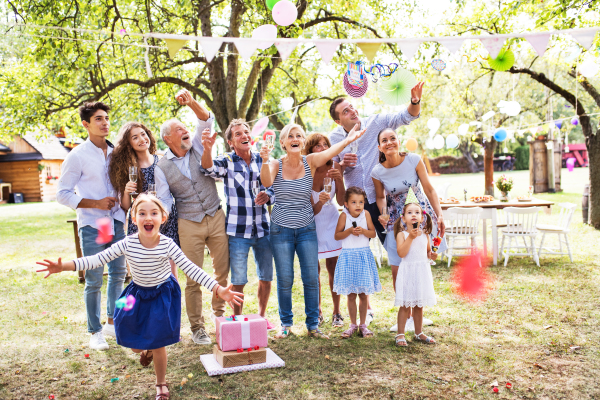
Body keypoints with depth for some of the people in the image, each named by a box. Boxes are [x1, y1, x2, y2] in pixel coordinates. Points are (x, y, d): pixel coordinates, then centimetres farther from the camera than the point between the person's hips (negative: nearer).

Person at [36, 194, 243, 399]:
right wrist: (64, 266, -30)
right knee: (134, 345, 9)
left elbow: (191, 268, -22)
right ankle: (147, 350, 49)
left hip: (163, 295, -2)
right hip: (138, 294, 2)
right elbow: (97, 259, -18)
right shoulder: (127, 244, -20)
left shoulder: (168, 245, -23)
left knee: (158, 344, 5)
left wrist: (218, 289, -31)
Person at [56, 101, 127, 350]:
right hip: (91, 225, -5)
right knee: (94, 281, 0)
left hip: (116, 222, 5)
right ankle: (95, 332, 15)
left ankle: (112, 323, 29)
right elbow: (62, 194, -7)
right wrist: (96, 204, -16)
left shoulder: (115, 153, 7)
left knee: (118, 273, 12)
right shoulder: (77, 156, -7)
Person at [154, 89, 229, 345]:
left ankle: (219, 312, 29)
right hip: (189, 224, -2)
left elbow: (206, 120, -8)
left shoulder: (198, 147, 6)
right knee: (193, 278, 1)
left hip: (216, 217, 2)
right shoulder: (161, 167, 1)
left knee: (223, 269, 8)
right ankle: (197, 327, 13)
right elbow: (164, 202, 1)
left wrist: (191, 102, -23)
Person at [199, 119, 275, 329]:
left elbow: (272, 187, 12)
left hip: (263, 228, 4)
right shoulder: (227, 161, -3)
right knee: (238, 281, 3)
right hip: (238, 231, -3)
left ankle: (262, 315, 32)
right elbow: (209, 169, -24)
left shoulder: (262, 160, 7)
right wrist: (207, 148, -44)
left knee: (266, 277, 12)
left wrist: (267, 195, -12)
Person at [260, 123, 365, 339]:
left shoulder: (310, 161, -1)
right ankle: (286, 323, 22)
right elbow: (266, 183, -23)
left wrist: (348, 140, -38)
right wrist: (265, 161, -42)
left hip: (307, 229, 1)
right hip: (281, 230, -1)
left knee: (311, 278, 2)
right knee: (284, 279, 5)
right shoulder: (277, 165, -3)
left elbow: (331, 151, -20)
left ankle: (313, 325, 17)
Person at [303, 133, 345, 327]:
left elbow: (341, 201, -11)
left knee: (332, 266, 2)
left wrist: (339, 179, -25)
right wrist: (320, 202, -40)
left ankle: (336, 312, 14)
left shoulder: (334, 167, -9)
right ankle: (317, 312, 17)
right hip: (311, 222, -2)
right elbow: (312, 210, -18)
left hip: (331, 221, 2)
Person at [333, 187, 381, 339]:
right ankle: (353, 325, 20)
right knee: (351, 295, 6)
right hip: (348, 256, -1)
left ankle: (363, 325, 20)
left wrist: (363, 231, -16)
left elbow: (373, 233, 2)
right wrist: (349, 231, -18)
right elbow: (337, 235, -3)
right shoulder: (344, 216, -6)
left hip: (364, 256, 1)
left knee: (363, 294, 7)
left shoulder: (366, 214, -2)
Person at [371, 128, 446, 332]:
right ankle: (405, 316, 18)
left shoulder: (414, 160, -15)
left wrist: (439, 215, -14)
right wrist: (383, 215, -16)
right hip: (396, 222, 1)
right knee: (397, 271, -1)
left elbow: (429, 189, -7)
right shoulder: (377, 172, -12)